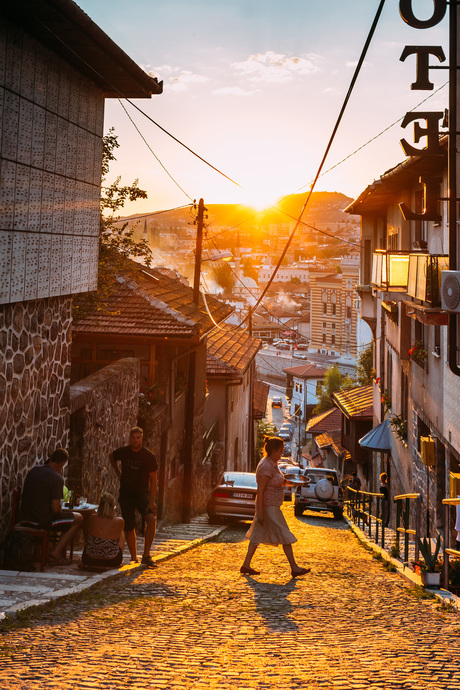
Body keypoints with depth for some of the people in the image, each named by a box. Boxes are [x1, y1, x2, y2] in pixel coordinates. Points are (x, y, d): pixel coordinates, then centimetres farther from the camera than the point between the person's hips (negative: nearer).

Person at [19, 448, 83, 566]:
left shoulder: (33, 470, 9)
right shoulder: (57, 478, -16)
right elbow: (55, 509, -17)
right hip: (42, 520, -9)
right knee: (78, 519, 8)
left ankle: (61, 555, 29)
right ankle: (55, 555, 2)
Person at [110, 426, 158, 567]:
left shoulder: (148, 456, -10)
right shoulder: (123, 451, -1)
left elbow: (153, 479, -9)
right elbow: (112, 458, 23)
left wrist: (152, 501, -15)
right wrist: (118, 473, 11)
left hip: (142, 494, -2)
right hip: (125, 495, 2)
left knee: (151, 519, -24)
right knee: (129, 528, 2)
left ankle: (146, 555, -18)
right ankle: (133, 557, 18)